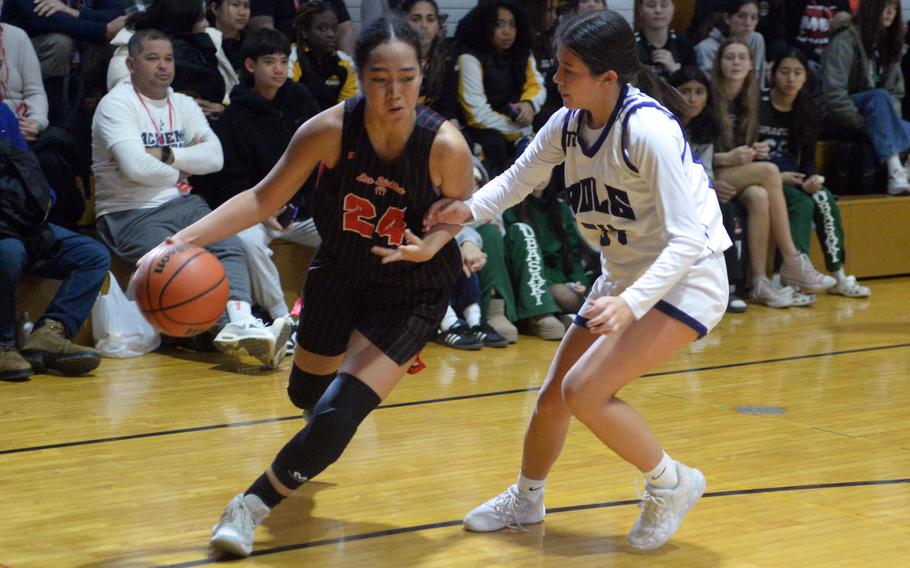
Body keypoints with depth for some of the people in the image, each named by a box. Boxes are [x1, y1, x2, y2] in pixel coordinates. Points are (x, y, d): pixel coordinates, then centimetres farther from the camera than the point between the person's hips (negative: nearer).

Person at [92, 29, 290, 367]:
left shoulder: (183, 104, 14)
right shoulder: (117, 104, -5)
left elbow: (214, 157, 0)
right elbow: (136, 166, -20)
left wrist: (167, 156, -12)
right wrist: (178, 172, -4)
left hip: (182, 203, 6)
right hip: (130, 214, -6)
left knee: (229, 246, -22)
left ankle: (242, 324, -42)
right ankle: (235, 329, -41)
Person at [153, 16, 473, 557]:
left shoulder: (446, 145, -28)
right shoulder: (330, 130, -25)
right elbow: (265, 198, -14)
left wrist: (431, 244, -30)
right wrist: (185, 239, -26)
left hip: (410, 294, -3)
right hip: (339, 274, 3)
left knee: (336, 416, -17)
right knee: (306, 392, 25)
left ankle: (255, 504, 7)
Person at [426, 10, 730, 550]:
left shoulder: (649, 130, -27)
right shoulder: (568, 124, -6)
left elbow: (687, 240, -29)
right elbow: (519, 178, 9)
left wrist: (632, 304, -40)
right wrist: (471, 208, -12)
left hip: (686, 280, -8)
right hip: (624, 277, 8)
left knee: (585, 390, -19)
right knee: (554, 394, 10)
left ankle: (672, 484, 2)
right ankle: (526, 499, 35)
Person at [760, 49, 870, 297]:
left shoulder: (807, 111, 9)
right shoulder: (757, 107, -9)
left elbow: (808, 158, 9)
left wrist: (811, 179, -14)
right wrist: (778, 177, -19)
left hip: (791, 177, 5)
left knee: (825, 200, -21)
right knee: (801, 202, -29)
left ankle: (837, 276, -20)